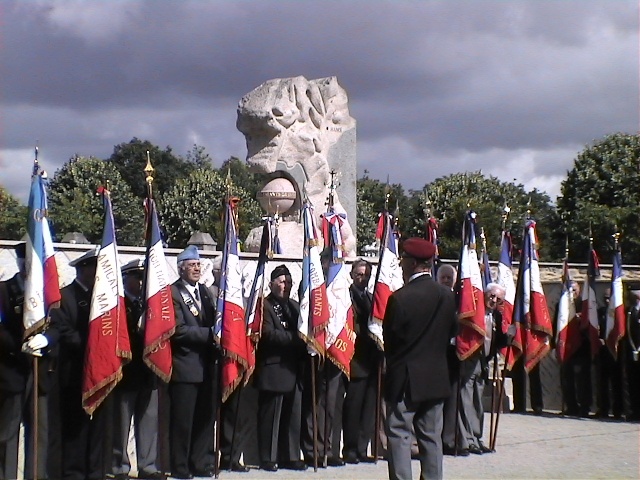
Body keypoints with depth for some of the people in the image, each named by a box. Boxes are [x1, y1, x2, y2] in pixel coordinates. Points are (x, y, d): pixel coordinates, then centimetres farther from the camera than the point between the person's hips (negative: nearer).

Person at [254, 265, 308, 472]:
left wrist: (303, 343, -6)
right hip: (273, 369, -7)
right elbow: (268, 333, -17)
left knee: (293, 416, 8)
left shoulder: (294, 306, 18)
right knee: (270, 416, -1)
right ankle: (268, 458, 6)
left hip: (293, 369, 7)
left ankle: (291, 457, 15)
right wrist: (294, 338, -16)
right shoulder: (264, 306, -6)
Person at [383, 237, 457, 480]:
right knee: (432, 436, 12)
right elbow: (452, 331, 8)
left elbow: (389, 338, -9)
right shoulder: (447, 295, -1)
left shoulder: (399, 298, -17)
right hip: (437, 378, 5)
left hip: (405, 378, -5)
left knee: (399, 435, 1)